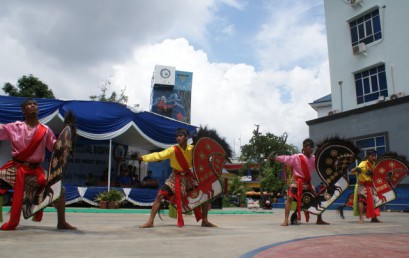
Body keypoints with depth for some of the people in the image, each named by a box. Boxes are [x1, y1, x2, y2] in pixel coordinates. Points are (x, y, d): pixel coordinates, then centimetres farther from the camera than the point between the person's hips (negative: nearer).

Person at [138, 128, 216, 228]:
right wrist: (144, 157, -34)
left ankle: (205, 221, 16)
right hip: (176, 177, -2)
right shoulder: (173, 150, -18)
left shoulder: (193, 149, -11)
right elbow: (158, 155, -24)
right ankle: (150, 222, -2)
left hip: (189, 177, 2)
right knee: (160, 196, -13)